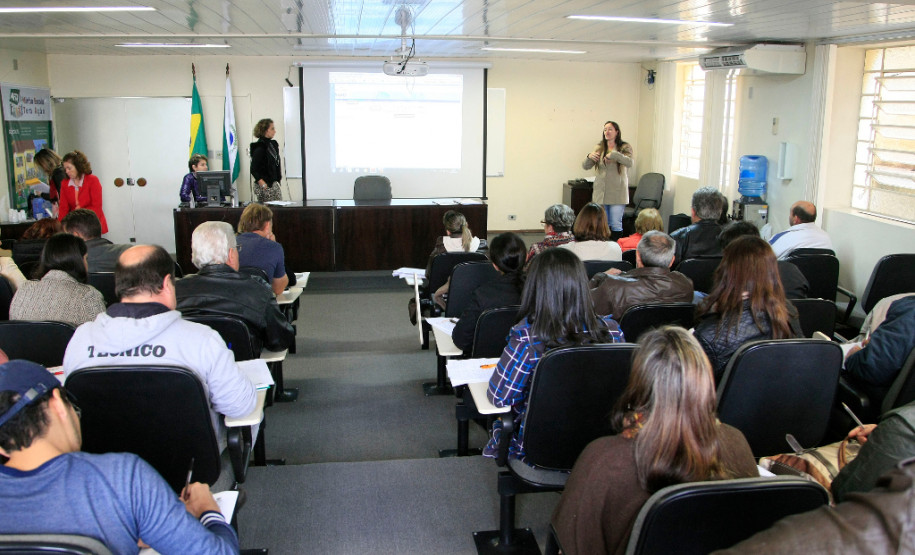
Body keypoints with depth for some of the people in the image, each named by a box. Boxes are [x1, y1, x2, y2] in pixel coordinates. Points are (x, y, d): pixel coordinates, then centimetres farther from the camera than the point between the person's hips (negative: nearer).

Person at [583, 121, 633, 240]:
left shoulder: (624, 147, -1)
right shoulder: (599, 148, 10)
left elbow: (629, 163, -19)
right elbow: (585, 166, 7)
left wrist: (613, 154, -26)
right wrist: (589, 157, -14)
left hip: (617, 193, -4)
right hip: (600, 192, 4)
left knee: (616, 225, -6)